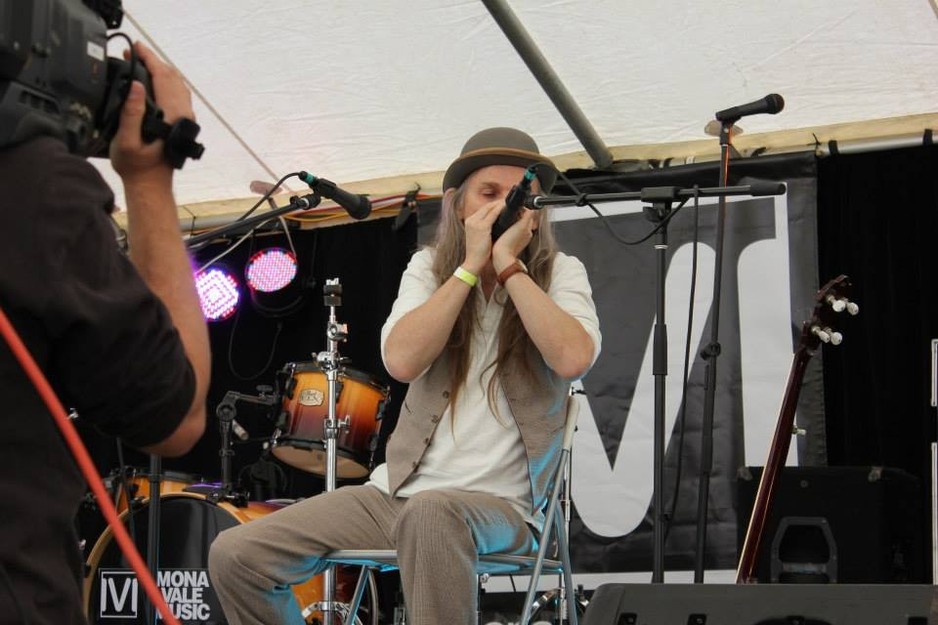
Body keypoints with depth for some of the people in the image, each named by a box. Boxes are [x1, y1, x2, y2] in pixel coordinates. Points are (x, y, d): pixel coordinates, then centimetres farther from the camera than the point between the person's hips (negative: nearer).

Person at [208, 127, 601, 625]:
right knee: (235, 554, -9)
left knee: (430, 513, -42)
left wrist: (508, 263, -16)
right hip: (399, 491, 5)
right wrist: (471, 265, -12)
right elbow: (401, 360, -11)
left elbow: (574, 359, -22)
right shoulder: (429, 267, 8)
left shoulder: (559, 272, 0)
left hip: (502, 504, -4)